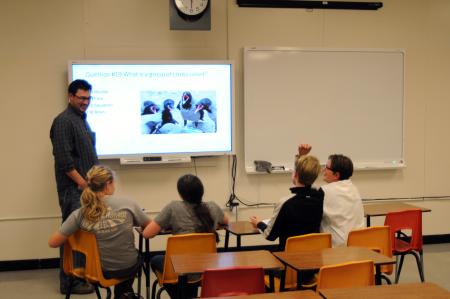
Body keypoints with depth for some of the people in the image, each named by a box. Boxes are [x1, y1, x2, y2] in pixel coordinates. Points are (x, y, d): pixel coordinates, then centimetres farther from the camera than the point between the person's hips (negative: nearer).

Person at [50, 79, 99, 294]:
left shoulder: (82, 119, 16)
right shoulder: (64, 121, -12)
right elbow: (63, 159, -19)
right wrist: (82, 182, -16)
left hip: (87, 186, 9)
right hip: (73, 188, -9)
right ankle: (69, 282, 4)